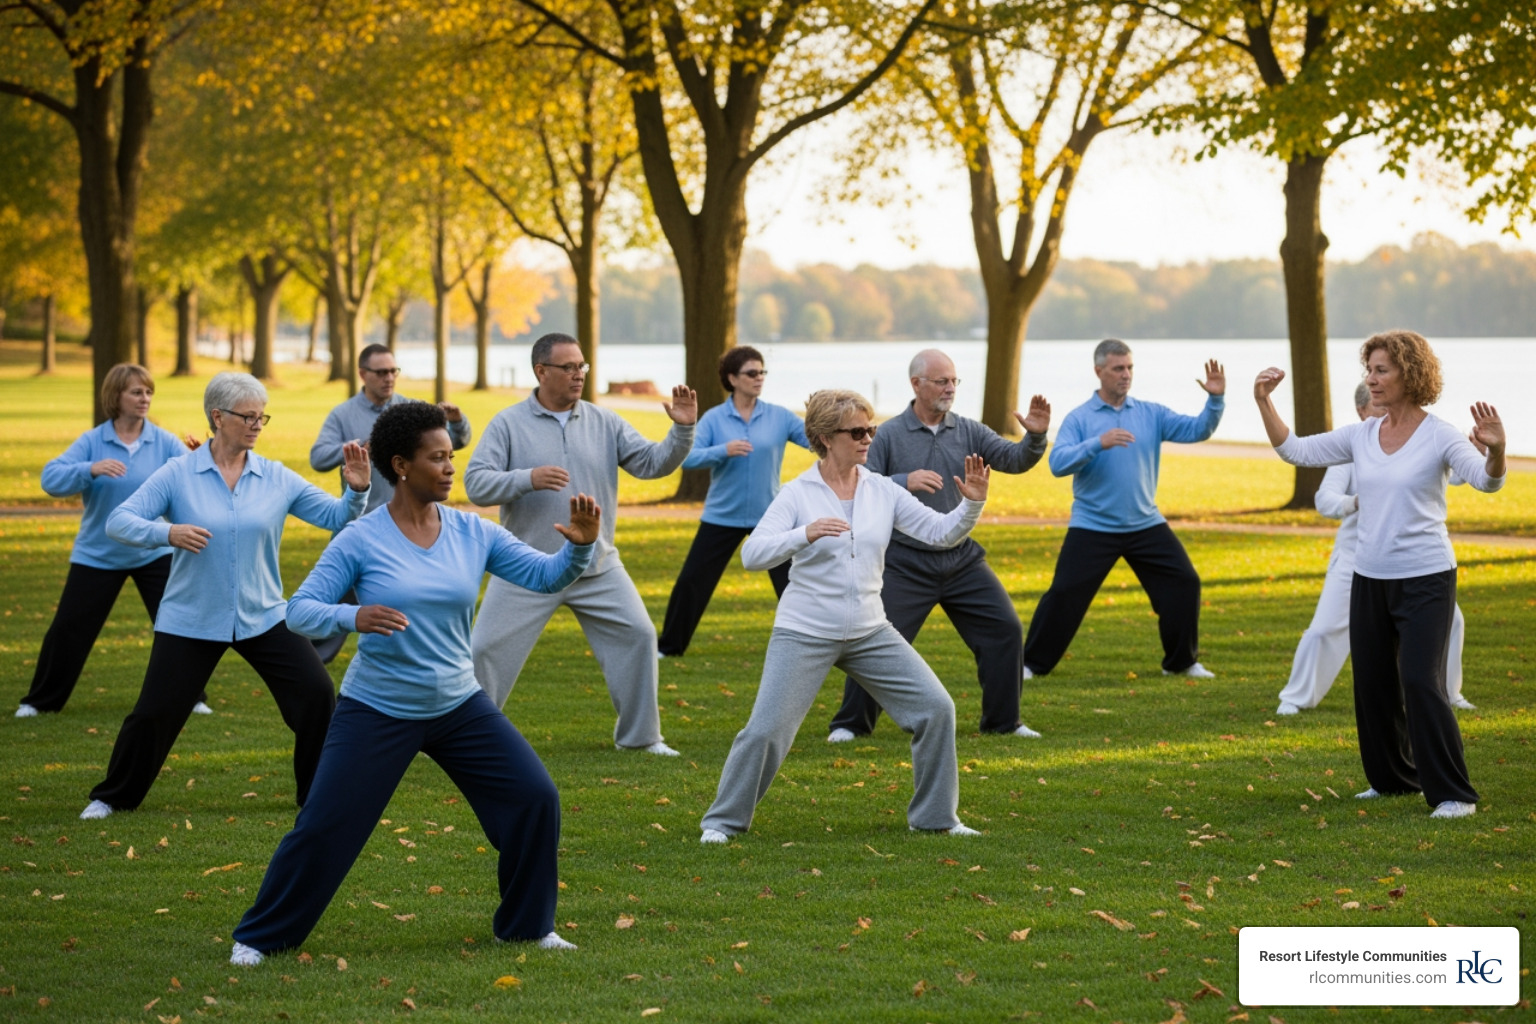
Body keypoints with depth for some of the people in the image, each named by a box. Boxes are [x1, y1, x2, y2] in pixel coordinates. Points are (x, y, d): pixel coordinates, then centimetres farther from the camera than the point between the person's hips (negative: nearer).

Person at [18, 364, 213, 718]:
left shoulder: (164, 442, -5)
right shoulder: (91, 442, -7)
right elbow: (51, 478, -18)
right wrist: (91, 470, -35)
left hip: (154, 552, 0)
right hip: (98, 555, 0)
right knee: (69, 627, 1)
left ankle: (191, 697, 13)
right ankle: (41, 700, 17)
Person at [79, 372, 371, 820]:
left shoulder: (277, 478, -1)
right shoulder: (179, 474, -7)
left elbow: (335, 517, -1)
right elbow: (119, 521, -11)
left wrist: (357, 489, -21)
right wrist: (167, 532, -29)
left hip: (263, 617, 2)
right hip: (191, 620, -2)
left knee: (316, 695, -7)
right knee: (156, 711, -1)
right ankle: (113, 797, 21)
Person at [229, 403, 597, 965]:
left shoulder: (473, 533, -2)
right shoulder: (360, 540, -12)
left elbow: (544, 575, -2)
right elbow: (300, 609, -14)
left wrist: (580, 545, -23)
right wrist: (353, 617, -34)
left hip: (459, 706, 4)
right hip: (376, 711, -3)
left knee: (535, 799, -4)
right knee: (324, 827, -4)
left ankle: (528, 925, 16)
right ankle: (259, 935, 15)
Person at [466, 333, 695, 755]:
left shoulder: (604, 423, 4)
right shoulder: (508, 424, -4)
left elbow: (653, 463, 0)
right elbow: (476, 483, -11)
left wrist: (682, 429, -17)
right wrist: (527, 479, -27)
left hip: (598, 567, 3)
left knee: (638, 635, -3)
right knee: (486, 649, -1)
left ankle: (640, 735, 12)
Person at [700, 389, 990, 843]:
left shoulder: (883, 491, 3)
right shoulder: (797, 493, -8)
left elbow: (941, 533, 2)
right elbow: (752, 554, -19)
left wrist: (971, 504, -17)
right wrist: (805, 534, -34)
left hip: (870, 633, 4)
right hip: (804, 634, -4)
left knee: (936, 708, -3)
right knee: (766, 730, -10)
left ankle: (934, 817, 12)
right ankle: (723, 820, 10)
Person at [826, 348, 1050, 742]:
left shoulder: (969, 432, 5)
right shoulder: (889, 436, -3)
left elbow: (1014, 460, -6)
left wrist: (1035, 436, -26)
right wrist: (904, 482, -24)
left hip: (963, 560, 4)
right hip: (906, 562, -3)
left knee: (1005, 630, 0)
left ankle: (1003, 721, 14)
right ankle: (850, 724, 10)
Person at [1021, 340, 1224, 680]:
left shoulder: (1151, 414, 5)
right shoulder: (1079, 418, -4)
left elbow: (1197, 430, -3)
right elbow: (1058, 463, -17)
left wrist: (1215, 400, -20)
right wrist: (1098, 443, -30)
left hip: (1146, 525, 3)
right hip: (1092, 527, -3)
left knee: (1184, 583, -2)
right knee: (1066, 592, -5)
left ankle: (1182, 661, 14)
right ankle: (1031, 663, 8)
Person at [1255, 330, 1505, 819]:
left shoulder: (1438, 436, -10)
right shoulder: (1361, 436, 6)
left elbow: (1487, 480, -22)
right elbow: (1295, 450, 10)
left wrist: (1495, 449, -43)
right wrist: (1264, 402, -1)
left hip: (1425, 579, -6)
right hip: (1370, 578, 6)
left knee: (1421, 682, -14)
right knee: (1373, 683, 12)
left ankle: (1453, 793, -6)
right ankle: (1393, 777, 30)